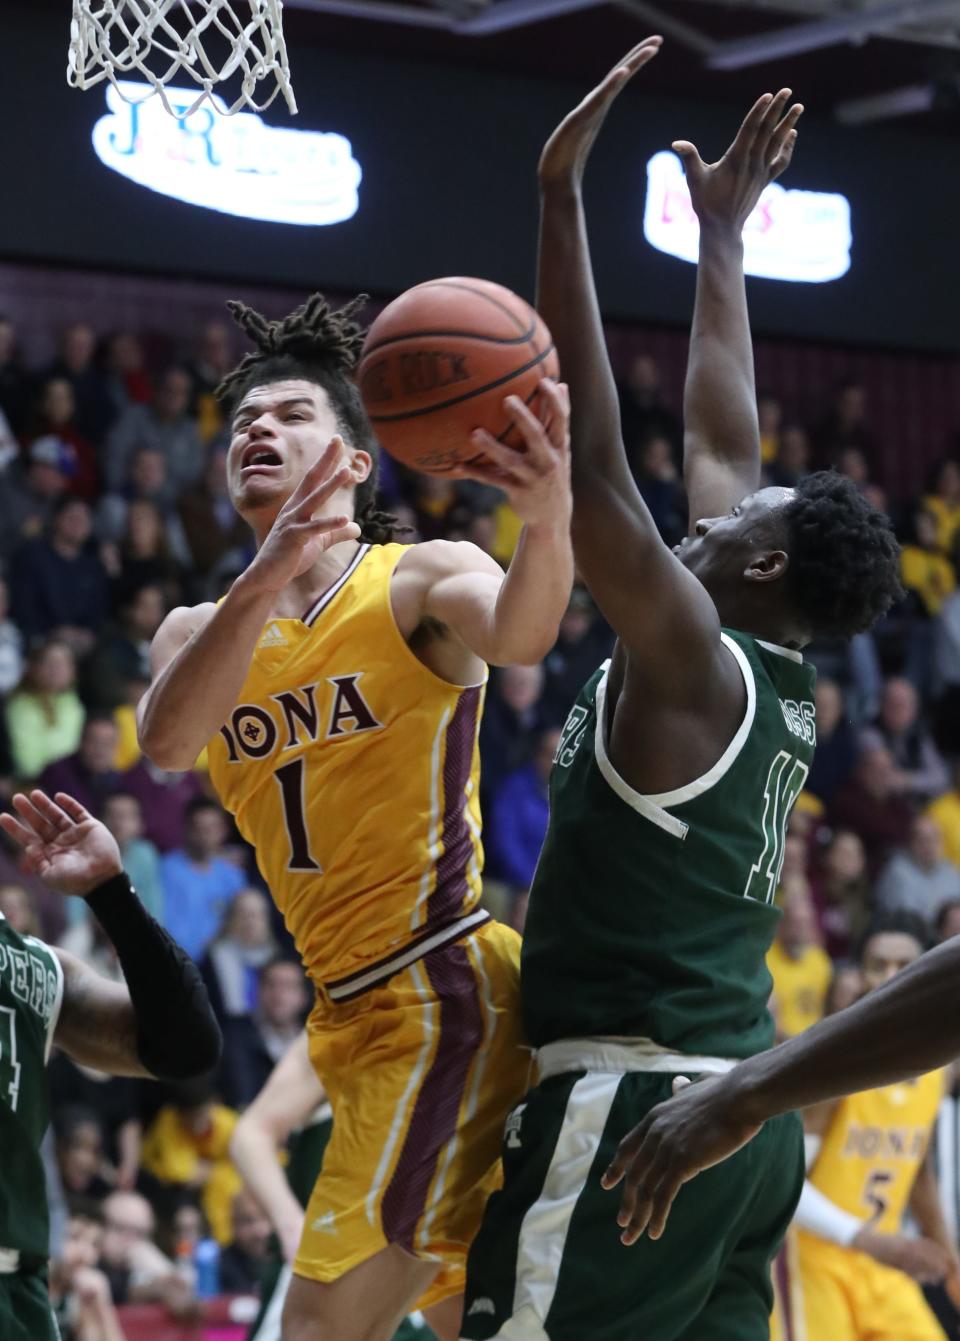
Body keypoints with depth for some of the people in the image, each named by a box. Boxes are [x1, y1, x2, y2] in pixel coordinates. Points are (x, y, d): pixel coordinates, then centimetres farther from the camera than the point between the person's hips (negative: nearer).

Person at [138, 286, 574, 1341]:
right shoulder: (198, 631, 11)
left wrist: (549, 522, -52)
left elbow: (515, 633, -28)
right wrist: (263, 582, -31)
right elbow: (167, 741, -12)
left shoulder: (418, 580, -4)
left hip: (441, 995, -7)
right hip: (358, 1017, 7)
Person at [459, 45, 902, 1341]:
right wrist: (720, 237, 31)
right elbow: (720, 439, 24)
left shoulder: (689, 660, -9)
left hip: (635, 1111, -9)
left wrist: (562, 198, -17)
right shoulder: (779, 686, 14)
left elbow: (588, 453, -17)